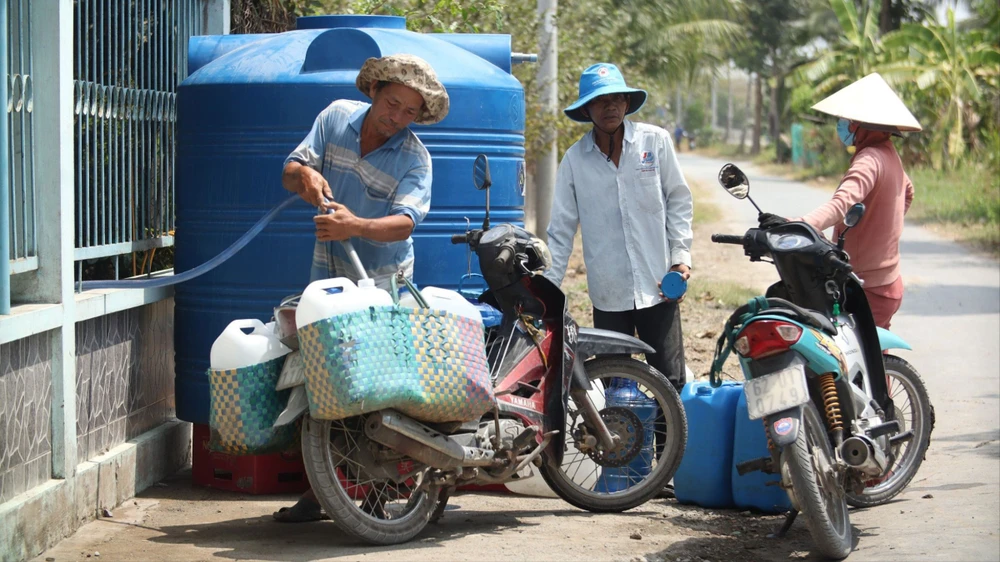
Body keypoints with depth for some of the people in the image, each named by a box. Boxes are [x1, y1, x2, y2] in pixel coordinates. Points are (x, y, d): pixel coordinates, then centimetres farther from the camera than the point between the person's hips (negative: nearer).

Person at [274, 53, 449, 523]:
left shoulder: (415, 159, -10)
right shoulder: (336, 117, 1)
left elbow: (405, 222, -24)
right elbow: (290, 172, -1)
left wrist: (355, 226, -43)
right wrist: (306, 174, -26)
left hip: (381, 283, -4)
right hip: (327, 274, 4)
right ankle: (316, 491, 11)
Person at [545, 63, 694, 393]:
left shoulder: (655, 141, 1)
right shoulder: (575, 159, 3)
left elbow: (678, 199, 8)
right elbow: (561, 228, 6)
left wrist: (680, 255, -1)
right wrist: (548, 287, 2)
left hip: (658, 286, -1)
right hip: (608, 292, 1)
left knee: (671, 383, -2)